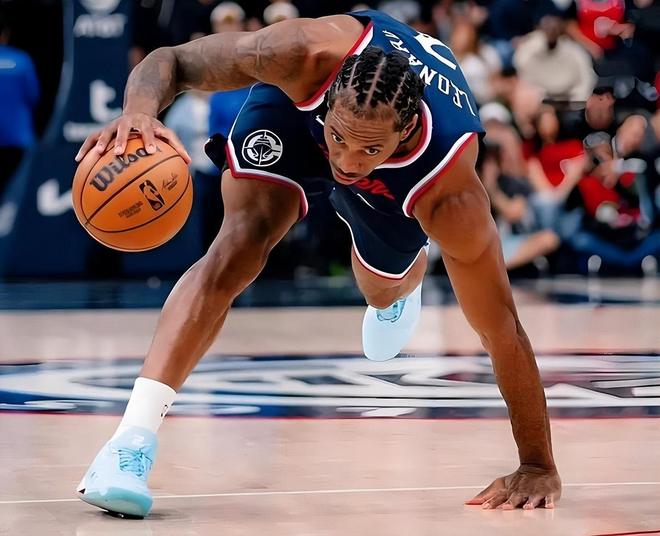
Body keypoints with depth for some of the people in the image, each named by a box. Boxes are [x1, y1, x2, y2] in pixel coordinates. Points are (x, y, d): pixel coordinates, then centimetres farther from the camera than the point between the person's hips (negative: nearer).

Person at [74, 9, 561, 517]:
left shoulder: (451, 192, -46)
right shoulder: (305, 57, -46)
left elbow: (502, 329, -37)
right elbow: (171, 61, -34)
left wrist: (538, 466, -33)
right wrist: (140, 110, -59)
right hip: (298, 101, -1)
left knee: (383, 288, 23)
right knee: (240, 245, -26)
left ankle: (404, 285, 65)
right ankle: (133, 439, -27)